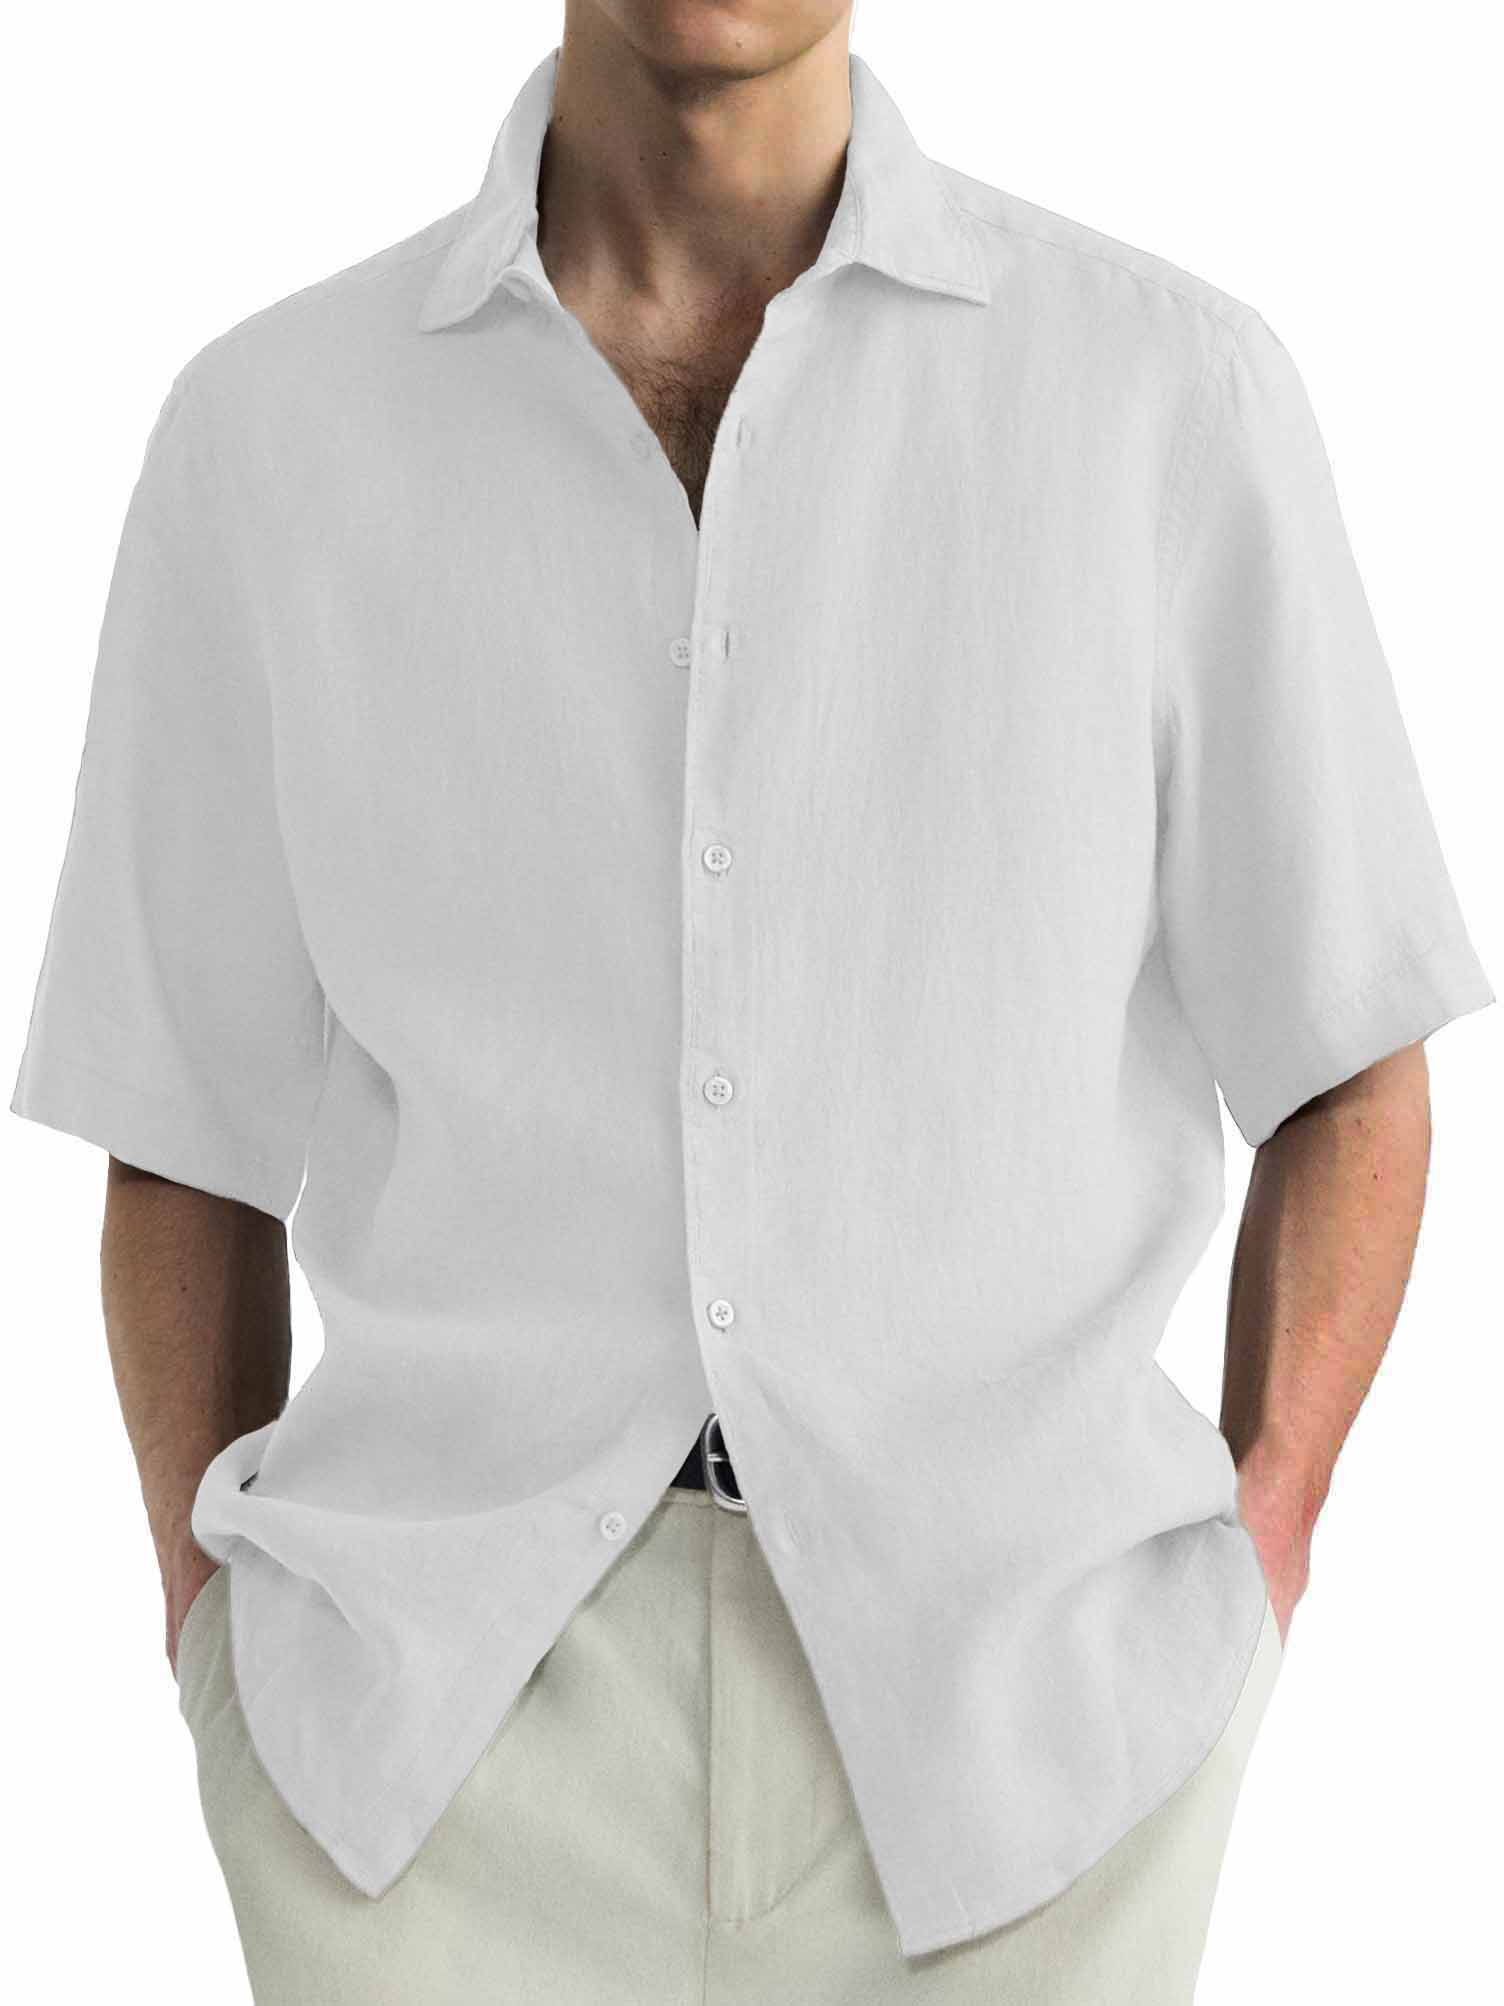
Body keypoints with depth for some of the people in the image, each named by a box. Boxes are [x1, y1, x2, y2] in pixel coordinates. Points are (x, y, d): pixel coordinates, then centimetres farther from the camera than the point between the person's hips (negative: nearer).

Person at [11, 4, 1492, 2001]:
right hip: (453, 1707, 1)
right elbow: (188, 1138, 10)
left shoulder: (1176, 390, 1)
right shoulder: (267, 429, 4)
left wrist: (1247, 1580, -4)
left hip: (1010, 1687, 0)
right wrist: (224, 1650, 0)